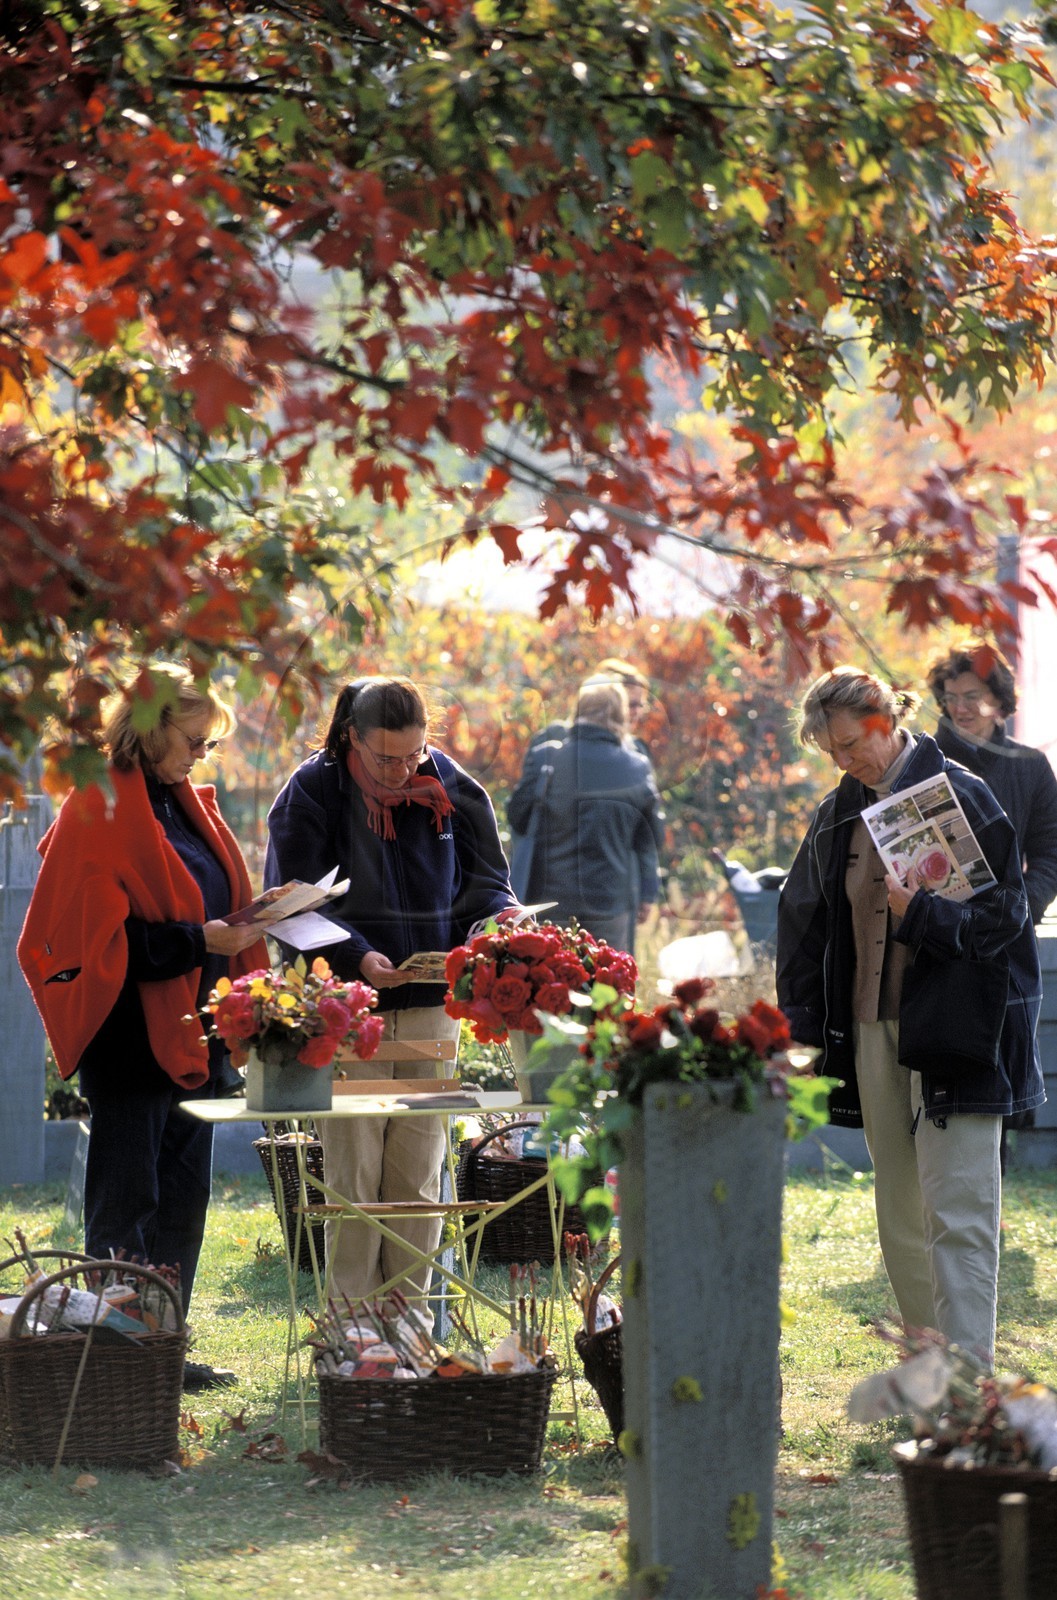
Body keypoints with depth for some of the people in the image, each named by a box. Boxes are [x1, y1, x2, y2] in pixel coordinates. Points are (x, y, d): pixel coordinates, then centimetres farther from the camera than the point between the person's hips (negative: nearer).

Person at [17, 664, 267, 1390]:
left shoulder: (188, 804, 15)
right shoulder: (100, 811, -12)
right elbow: (102, 936, -17)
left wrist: (242, 927, 2)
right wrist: (198, 940, -21)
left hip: (192, 1033, 9)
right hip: (131, 1034, -9)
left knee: (184, 1196, 11)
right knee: (126, 1200, -4)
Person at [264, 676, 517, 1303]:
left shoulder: (453, 789, 2)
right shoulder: (315, 791, -6)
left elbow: (487, 884, 9)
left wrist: (499, 926, -14)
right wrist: (356, 956, -22)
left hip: (431, 1008, 3)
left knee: (419, 1178, 6)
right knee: (353, 1177, -3)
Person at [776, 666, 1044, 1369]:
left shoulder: (961, 797, -9)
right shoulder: (838, 816, 10)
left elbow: (1003, 915, -10)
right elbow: (804, 922, 19)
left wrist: (920, 912, -24)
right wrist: (804, 1028, 12)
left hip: (953, 1033, -7)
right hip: (872, 1033, 7)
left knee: (955, 1215, -10)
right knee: (900, 1217, 9)